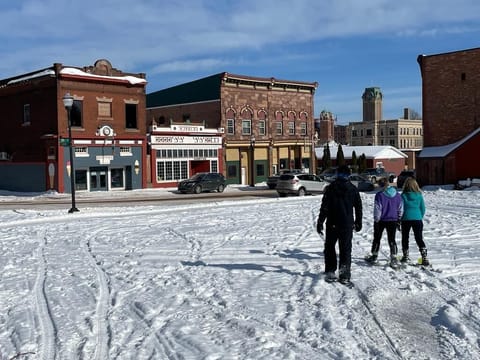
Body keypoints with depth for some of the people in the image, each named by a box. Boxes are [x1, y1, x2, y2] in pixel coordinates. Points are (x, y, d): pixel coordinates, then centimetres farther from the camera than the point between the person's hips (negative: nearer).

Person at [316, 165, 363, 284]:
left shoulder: (330, 188, -6)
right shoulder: (353, 189, 2)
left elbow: (324, 207, -9)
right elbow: (359, 208, 8)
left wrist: (320, 222, -4)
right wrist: (358, 222, 19)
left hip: (332, 225, -1)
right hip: (347, 225, 1)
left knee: (330, 247, 13)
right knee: (346, 249, 7)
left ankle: (330, 272, 11)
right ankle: (344, 275, 3)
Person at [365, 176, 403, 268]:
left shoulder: (379, 195, -13)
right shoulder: (397, 194, 2)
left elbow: (377, 209, -13)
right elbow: (400, 208, 7)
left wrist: (376, 221, -5)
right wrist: (398, 220, 15)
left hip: (381, 220, -3)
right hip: (393, 220, 3)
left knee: (377, 238, 14)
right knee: (392, 239, 4)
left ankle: (374, 255, 26)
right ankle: (394, 258, -9)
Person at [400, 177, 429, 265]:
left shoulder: (403, 195, -5)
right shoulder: (419, 195, 1)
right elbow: (423, 208, 6)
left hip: (406, 219, -1)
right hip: (417, 219, 2)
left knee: (405, 238, 14)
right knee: (419, 238, 2)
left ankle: (406, 256, 20)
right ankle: (424, 257, -10)